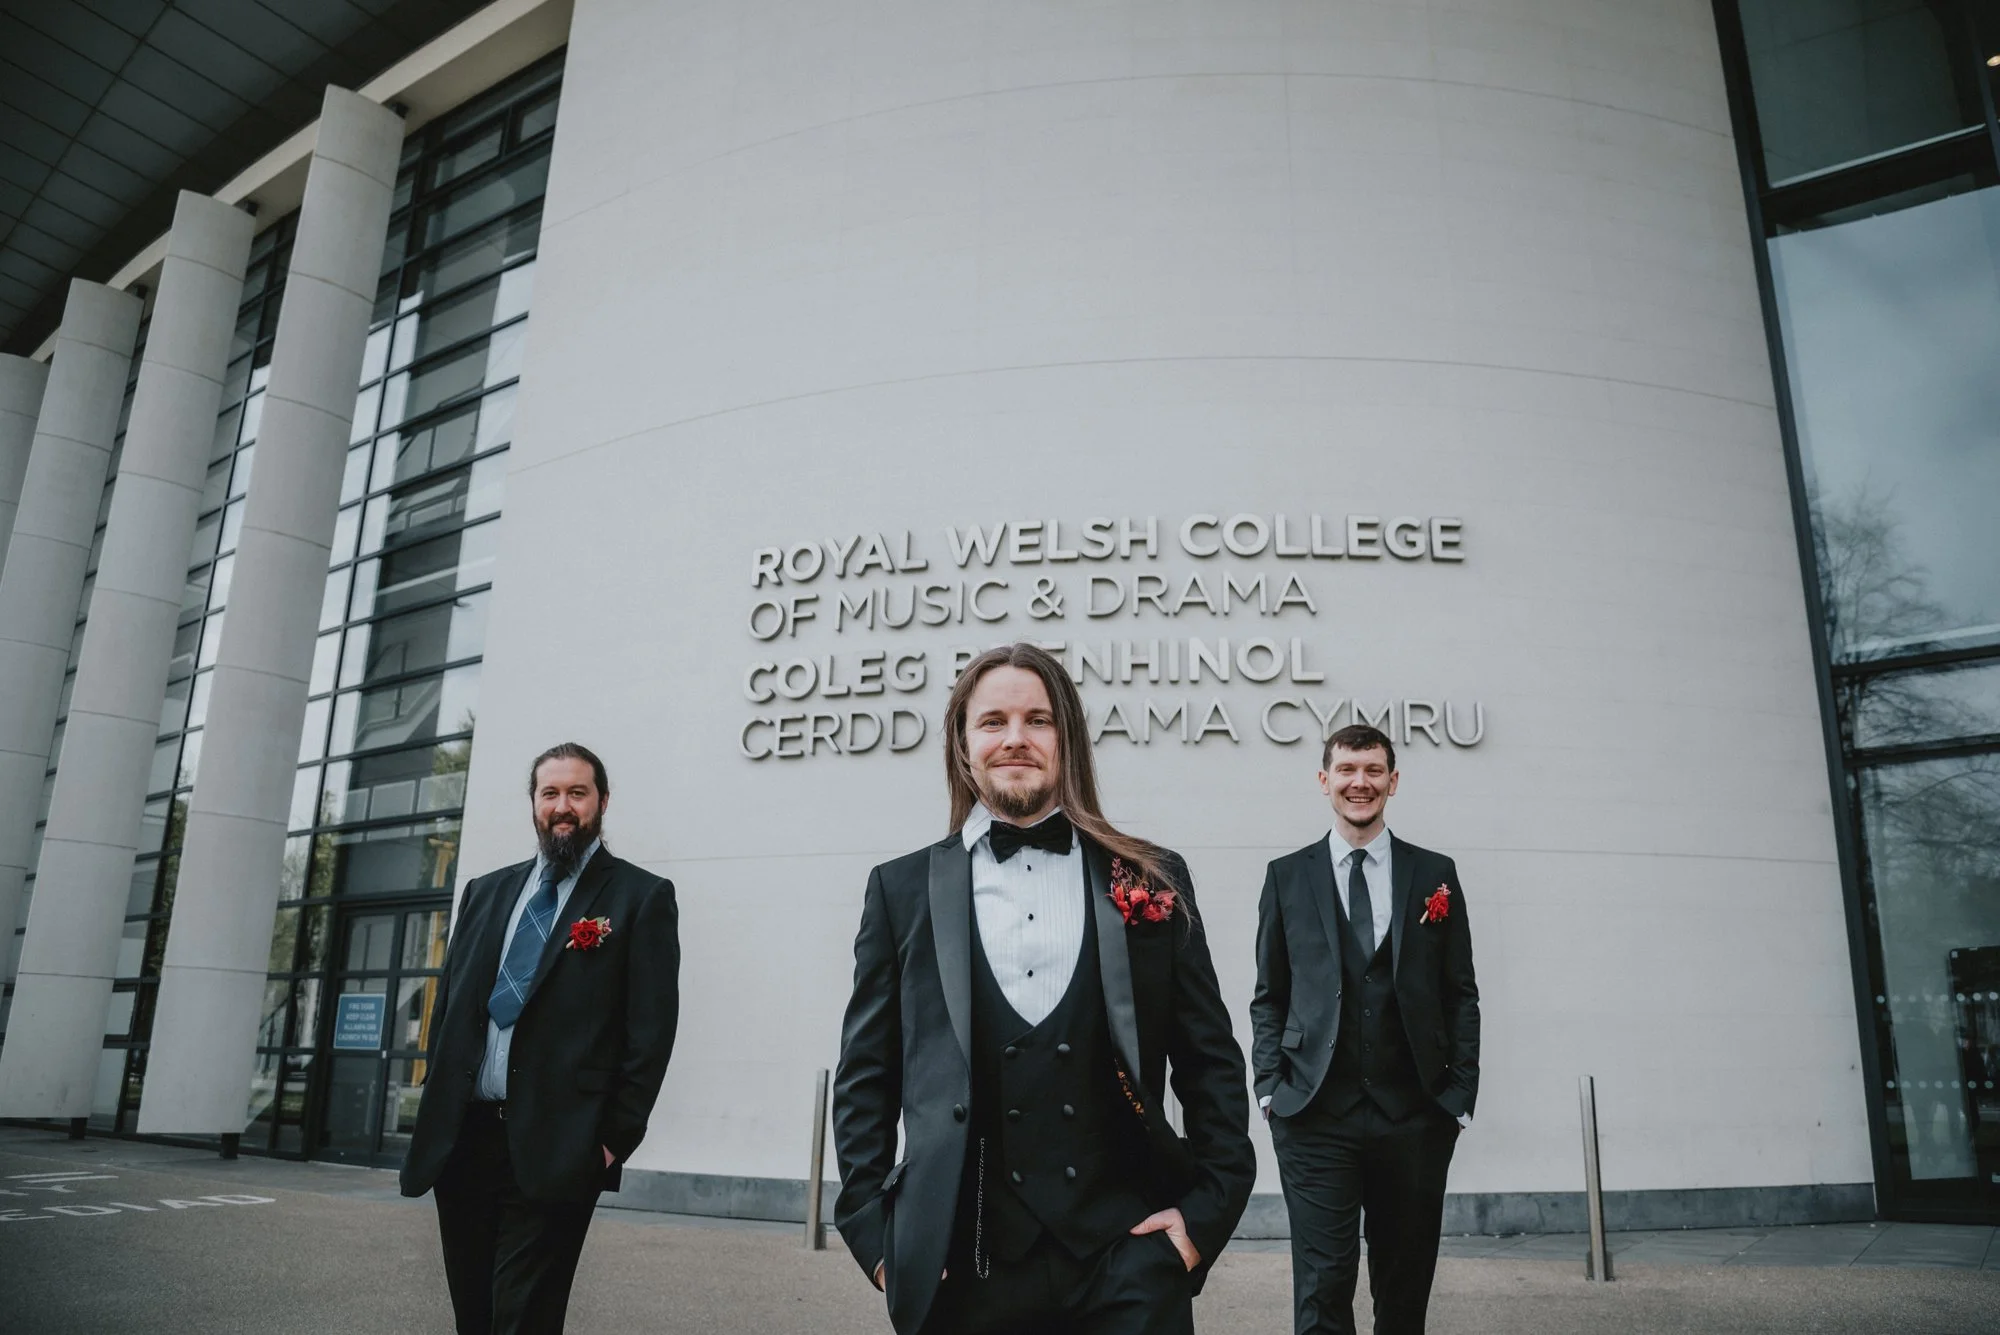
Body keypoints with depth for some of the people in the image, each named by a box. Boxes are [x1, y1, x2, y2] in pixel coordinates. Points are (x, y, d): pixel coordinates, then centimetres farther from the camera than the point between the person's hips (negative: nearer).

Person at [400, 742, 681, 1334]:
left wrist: (616, 1137, -10)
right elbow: (447, 1007, 15)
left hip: (554, 1148, -5)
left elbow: (652, 1028, -6)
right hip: (460, 1136, 6)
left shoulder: (642, 897, -2)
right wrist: (436, 1108, 7)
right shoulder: (486, 891, 14)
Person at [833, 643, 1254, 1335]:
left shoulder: (1152, 881, 3)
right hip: (964, 1264, 1)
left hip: (1128, 1250, 0)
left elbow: (1211, 1063, 7)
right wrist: (872, 1229, -1)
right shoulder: (903, 889, 3)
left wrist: (1209, 1207, -2)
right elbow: (865, 1077, 5)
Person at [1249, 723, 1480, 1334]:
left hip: (1414, 1116, 2)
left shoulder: (1435, 875, 7)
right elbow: (1269, 995, 7)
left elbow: (1461, 993, 8)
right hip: (1315, 1116, -1)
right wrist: (1270, 1083, -3)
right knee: (1323, 1282, -4)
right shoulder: (1287, 876, 6)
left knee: (1406, 1282, 12)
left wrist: (1460, 1091, 1)